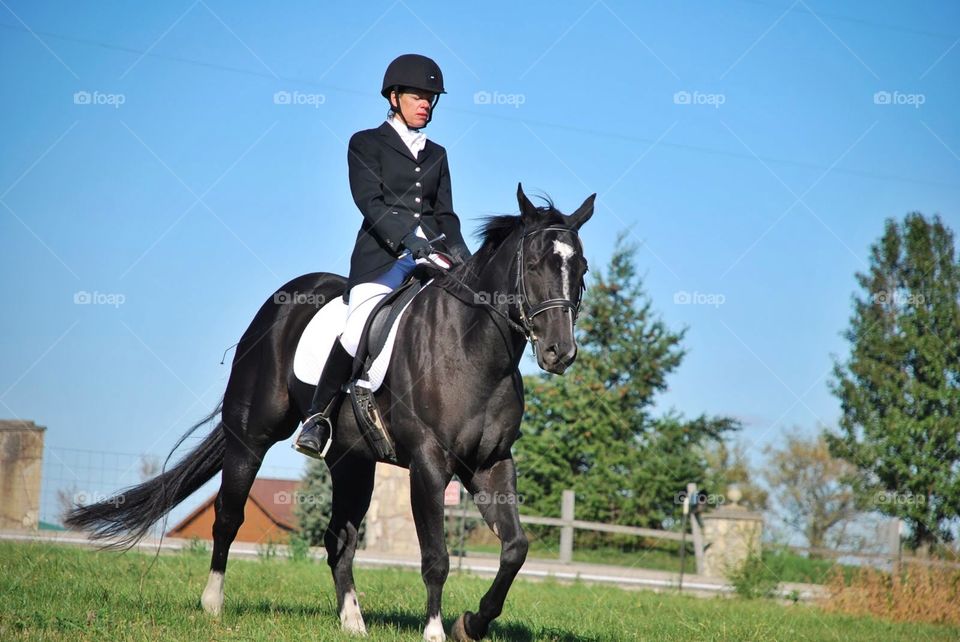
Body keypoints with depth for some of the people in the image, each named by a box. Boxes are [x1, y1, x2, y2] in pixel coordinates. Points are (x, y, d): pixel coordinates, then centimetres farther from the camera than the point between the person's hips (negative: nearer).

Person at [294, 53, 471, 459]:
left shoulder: (436, 154, 24)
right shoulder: (367, 144, 8)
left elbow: (445, 213, 20)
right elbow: (369, 201, -6)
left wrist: (458, 249, -1)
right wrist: (406, 238, -21)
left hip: (431, 256, 5)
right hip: (381, 254, -5)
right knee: (361, 329, -28)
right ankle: (319, 416, -16)